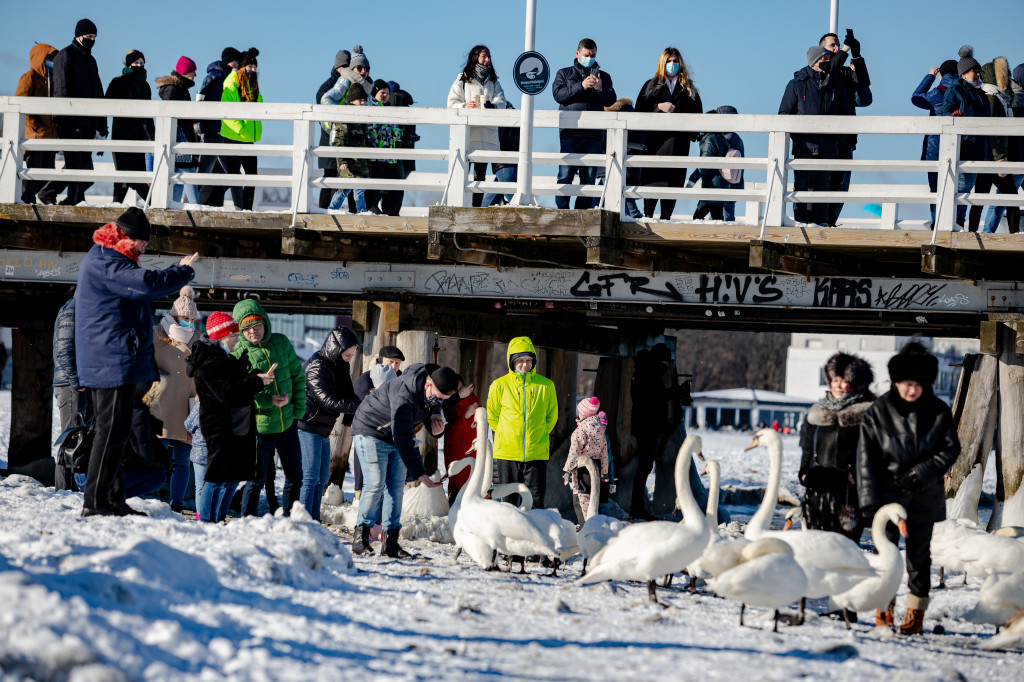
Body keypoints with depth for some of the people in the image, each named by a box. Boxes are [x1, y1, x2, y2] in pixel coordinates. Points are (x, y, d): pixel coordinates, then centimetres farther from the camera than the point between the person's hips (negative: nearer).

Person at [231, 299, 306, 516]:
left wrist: (299, 407, 1)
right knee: (256, 480, 2)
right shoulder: (239, 354, -11)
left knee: (295, 477, 14)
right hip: (259, 428, -5)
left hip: (288, 424, 5)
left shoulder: (282, 343, 1)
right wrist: (268, 400, -27)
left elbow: (297, 376, 10)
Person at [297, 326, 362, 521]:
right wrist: (362, 405, -26)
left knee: (321, 477, 12)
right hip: (308, 429, -10)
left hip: (323, 430, 10)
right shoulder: (316, 368, -20)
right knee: (310, 478, -11)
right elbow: (330, 401, -26)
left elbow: (348, 395, 10)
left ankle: (313, 522, 18)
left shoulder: (339, 366, 9)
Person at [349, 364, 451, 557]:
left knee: (396, 487, 0)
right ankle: (360, 536, -4)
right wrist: (419, 474, -42)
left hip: (397, 437, 8)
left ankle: (390, 543, 0)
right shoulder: (405, 396, -37)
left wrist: (436, 426, -16)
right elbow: (402, 440, -39)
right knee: (376, 484, -15)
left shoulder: (434, 394, -12)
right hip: (371, 432, -8)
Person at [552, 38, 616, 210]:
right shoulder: (564, 73, 15)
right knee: (565, 174, -10)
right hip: (570, 132, -2)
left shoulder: (603, 76, 20)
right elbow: (558, 94, -2)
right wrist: (581, 86, -13)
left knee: (589, 177, 1)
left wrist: (600, 88, -11)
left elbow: (611, 101, 8)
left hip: (594, 133, 2)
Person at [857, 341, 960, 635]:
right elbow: (867, 459, -3)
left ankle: (916, 612, 12)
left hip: (926, 495, 1)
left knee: (919, 553, 5)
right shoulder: (878, 412, -5)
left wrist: (920, 474, -13)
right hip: (888, 492, -1)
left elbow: (950, 449, 0)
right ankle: (884, 609, 4)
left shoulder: (938, 411, -2)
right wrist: (870, 501, -7)